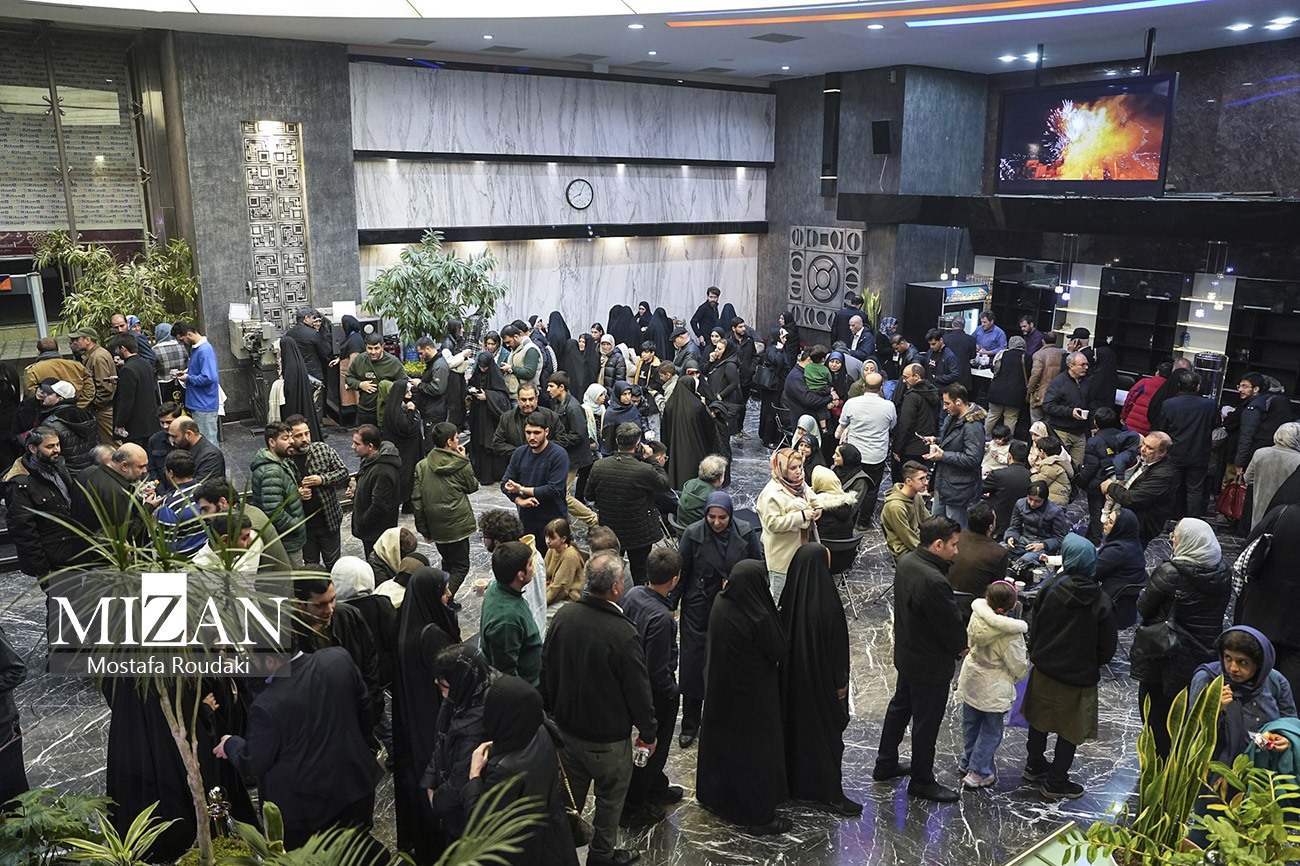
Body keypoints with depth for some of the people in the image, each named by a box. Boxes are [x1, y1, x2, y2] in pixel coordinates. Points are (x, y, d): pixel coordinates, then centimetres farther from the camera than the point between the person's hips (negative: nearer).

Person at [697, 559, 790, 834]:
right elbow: (780, 651, -17)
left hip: (719, 688, 7)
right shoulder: (759, 618, -31)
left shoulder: (720, 604, -12)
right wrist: (775, 621, -3)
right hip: (752, 695, -7)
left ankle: (713, 795, 45)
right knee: (756, 749, 10)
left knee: (719, 737, 24)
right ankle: (759, 815, 24)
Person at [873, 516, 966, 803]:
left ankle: (885, 764, 41)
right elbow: (952, 624, -23)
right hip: (931, 665, -9)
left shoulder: (905, 561, -6)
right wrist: (961, 647, -3)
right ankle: (922, 781, 29)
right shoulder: (934, 582, -35)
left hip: (905, 654, 9)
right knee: (926, 722, 10)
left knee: (900, 706, 24)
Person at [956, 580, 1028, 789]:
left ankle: (967, 762, 40)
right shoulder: (1010, 636, -29)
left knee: (970, 724, 23)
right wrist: (1028, 665, 6)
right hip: (994, 688, -6)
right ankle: (978, 773, 20)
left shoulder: (978, 615, -15)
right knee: (991, 731, 12)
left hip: (971, 679, 6)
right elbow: (1019, 667, -17)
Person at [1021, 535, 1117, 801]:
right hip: (1079, 676, -2)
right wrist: (1094, 662, 9)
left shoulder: (1051, 588, -14)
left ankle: (1034, 766, 39)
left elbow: (1035, 626, -3)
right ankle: (1056, 783, 23)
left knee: (1040, 718, 22)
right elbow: (1108, 644, -10)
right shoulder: (1100, 601, -18)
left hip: (1044, 668, 3)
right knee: (1070, 729, 13)